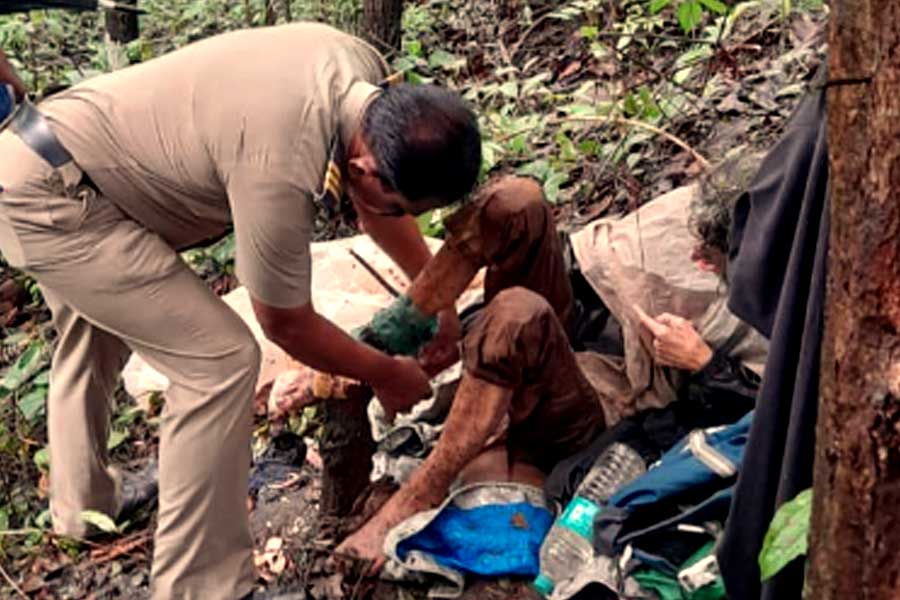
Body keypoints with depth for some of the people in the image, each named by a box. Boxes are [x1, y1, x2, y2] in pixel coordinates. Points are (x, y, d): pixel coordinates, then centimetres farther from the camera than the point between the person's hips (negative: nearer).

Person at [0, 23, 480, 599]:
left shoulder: (364, 72, -10)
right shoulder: (281, 171, -33)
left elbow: (377, 195, 11)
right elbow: (286, 322, -16)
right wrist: (386, 374, -1)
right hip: (47, 200, -10)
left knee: (96, 331, 31)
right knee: (221, 358, -13)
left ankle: (83, 502, 54)